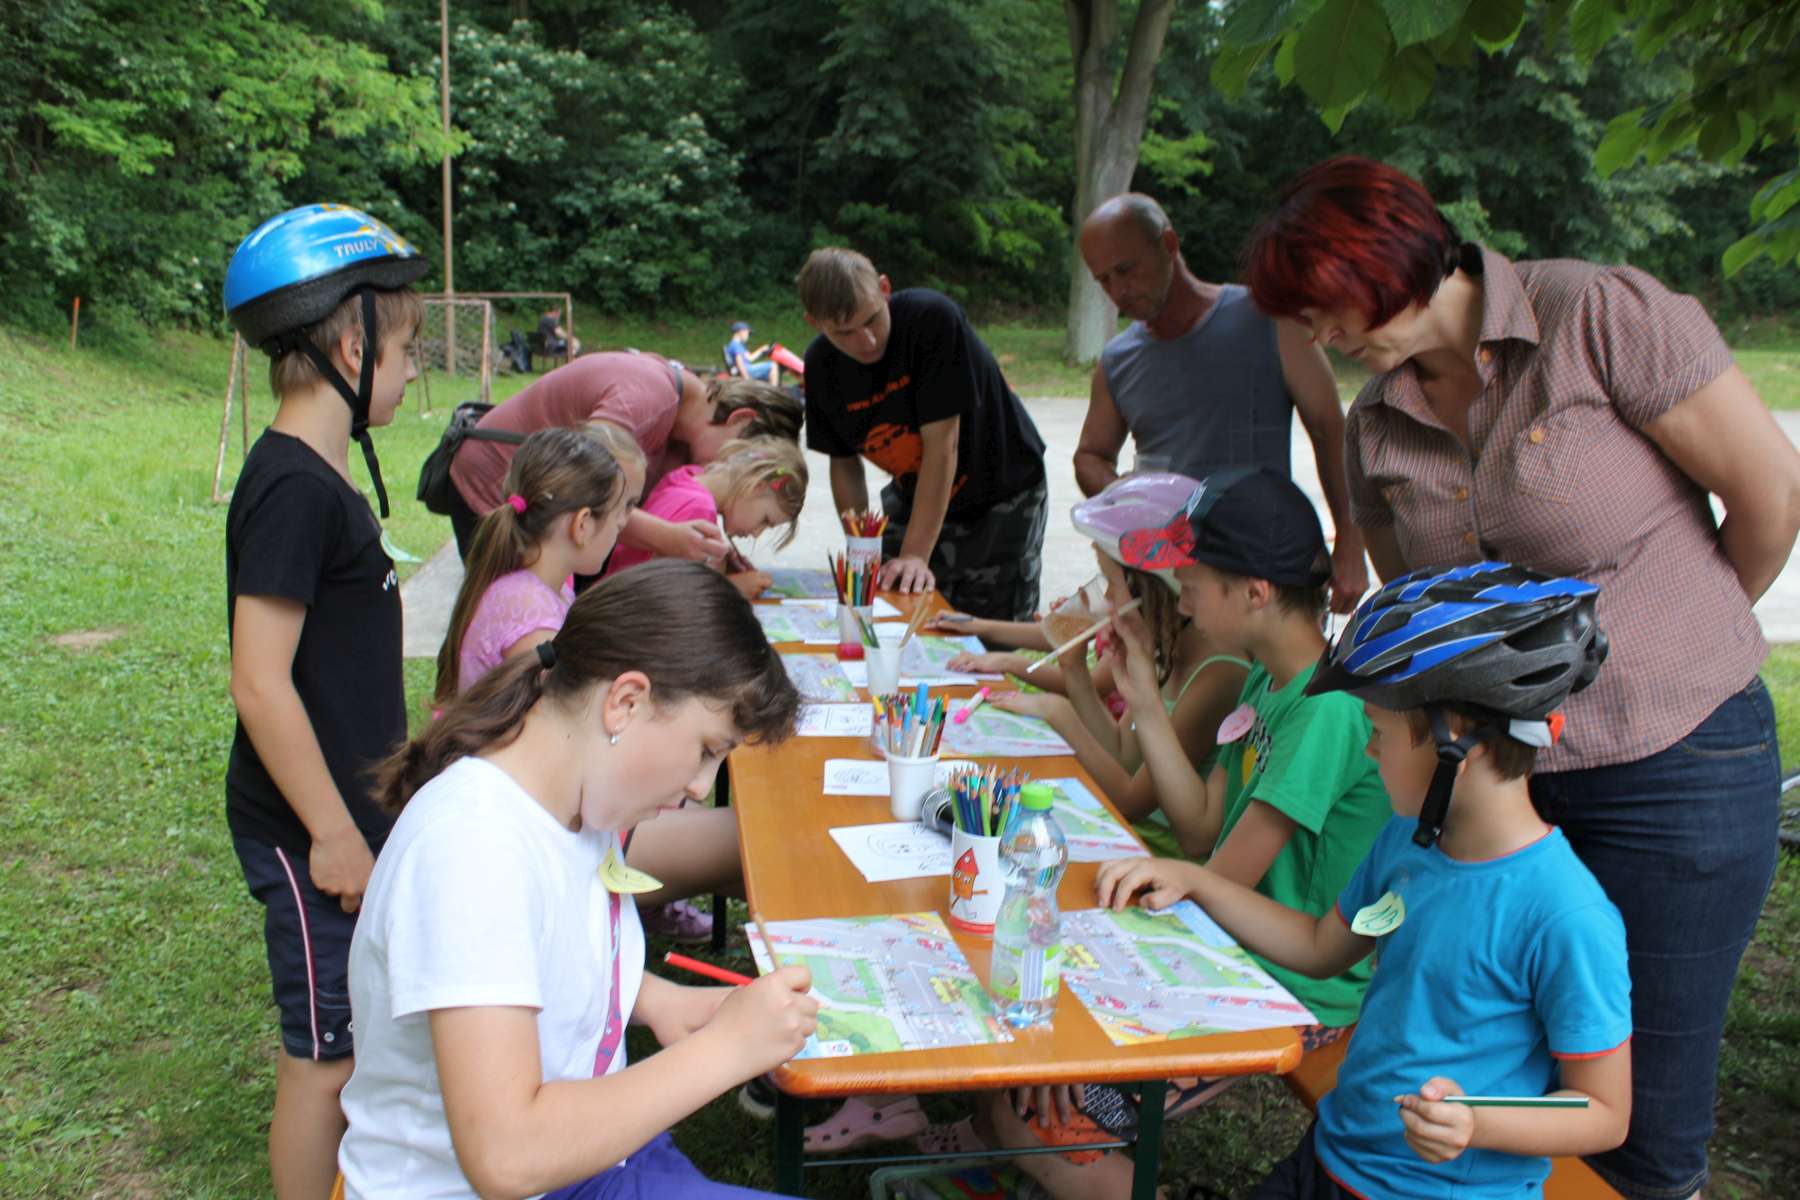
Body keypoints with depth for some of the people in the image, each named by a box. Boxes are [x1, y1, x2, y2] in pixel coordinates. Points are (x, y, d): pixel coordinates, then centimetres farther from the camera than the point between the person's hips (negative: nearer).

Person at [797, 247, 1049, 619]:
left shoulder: (933, 318, -29)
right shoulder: (821, 364, -11)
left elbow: (942, 444, -30)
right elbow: (844, 462, 0)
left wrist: (915, 556, -32)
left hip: (1002, 495, -4)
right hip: (914, 496, 4)